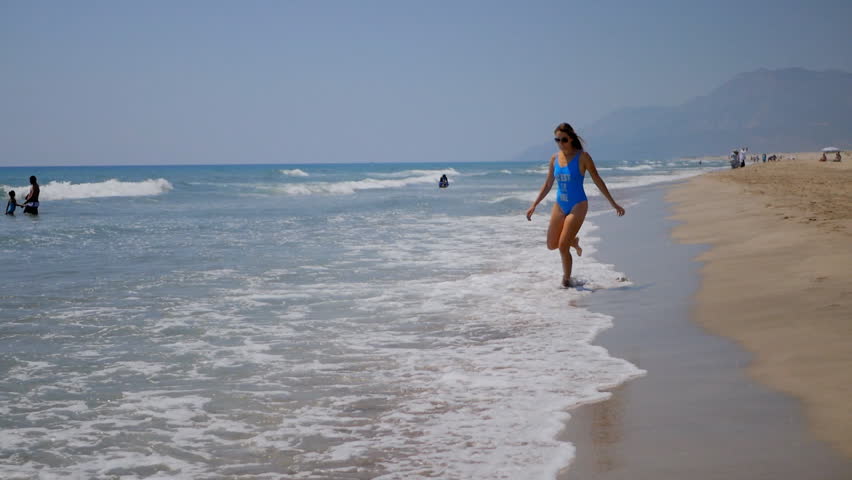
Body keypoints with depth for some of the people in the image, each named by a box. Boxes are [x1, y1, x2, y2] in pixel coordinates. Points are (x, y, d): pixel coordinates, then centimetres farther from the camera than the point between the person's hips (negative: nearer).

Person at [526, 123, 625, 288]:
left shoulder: (582, 157, -10)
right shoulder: (555, 158, 3)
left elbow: (598, 181, -3)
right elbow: (548, 184, 13)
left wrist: (613, 203, -1)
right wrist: (534, 205, 11)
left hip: (578, 206, -5)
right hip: (560, 206, 5)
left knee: (562, 246, -12)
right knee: (552, 245, 7)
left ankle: (566, 279, 8)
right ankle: (573, 241, 39)